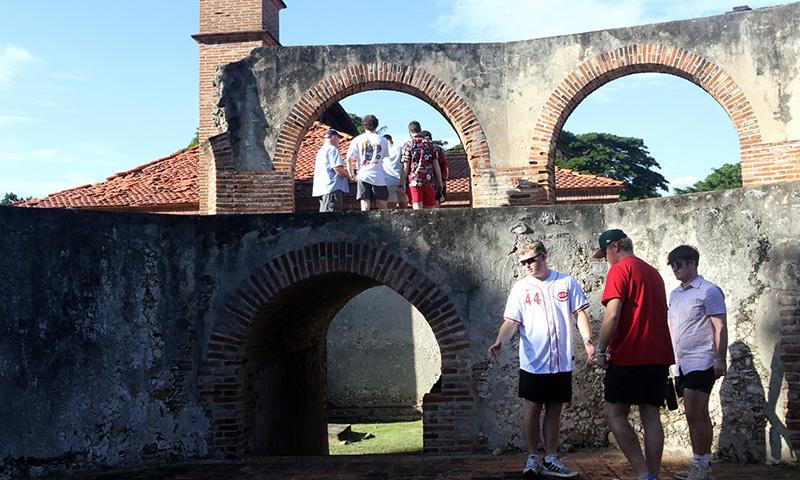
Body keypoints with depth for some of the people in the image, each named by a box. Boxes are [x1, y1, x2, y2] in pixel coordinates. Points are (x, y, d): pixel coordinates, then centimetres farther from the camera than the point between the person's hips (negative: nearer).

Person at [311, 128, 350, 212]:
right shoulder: (332, 149, -6)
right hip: (332, 187, -10)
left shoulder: (321, 151, 23)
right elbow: (337, 168, -17)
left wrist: (343, 171, 23)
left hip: (321, 188, 10)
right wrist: (347, 175, 0)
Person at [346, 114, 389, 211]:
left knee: (365, 208, -4)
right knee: (383, 209, 5)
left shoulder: (357, 140, 4)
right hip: (379, 177, 1)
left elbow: (349, 159, -1)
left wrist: (352, 175, 8)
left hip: (364, 176, -1)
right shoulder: (382, 140, 8)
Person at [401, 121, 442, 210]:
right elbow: (436, 165, 7)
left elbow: (405, 167, -5)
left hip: (414, 182, -3)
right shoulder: (429, 144, 9)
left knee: (417, 210, -8)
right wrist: (440, 182, 15)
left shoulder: (408, 145, 0)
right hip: (429, 182, 3)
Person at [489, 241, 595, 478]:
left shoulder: (567, 282, 5)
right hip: (533, 361, -1)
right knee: (532, 408, 1)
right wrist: (499, 342, -23)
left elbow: (580, 313, 5)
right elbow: (511, 322, -5)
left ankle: (550, 460, 18)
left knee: (554, 409, 9)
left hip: (562, 361, 2)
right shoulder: (520, 288, 1)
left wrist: (587, 340, -9)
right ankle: (532, 459, 11)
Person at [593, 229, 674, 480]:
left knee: (615, 414, 0)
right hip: (658, 356, 8)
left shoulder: (619, 270, -7)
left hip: (628, 356, -7)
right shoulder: (653, 273, 18)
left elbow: (613, 314, -16)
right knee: (651, 416, 7)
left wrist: (601, 350, -9)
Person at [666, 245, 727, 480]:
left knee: (693, 414, -11)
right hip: (682, 363, 8)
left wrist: (720, 359, -17)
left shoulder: (709, 291, -7)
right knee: (700, 415, 11)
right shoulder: (675, 294, 15)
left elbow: (720, 327, -11)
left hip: (701, 362, -8)